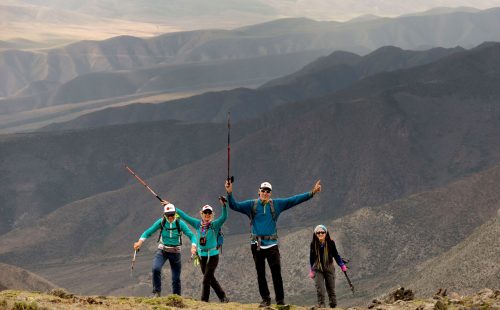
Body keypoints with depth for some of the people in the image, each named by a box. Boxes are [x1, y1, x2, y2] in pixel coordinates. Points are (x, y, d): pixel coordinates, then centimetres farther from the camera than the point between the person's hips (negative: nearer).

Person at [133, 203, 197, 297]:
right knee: (156, 269, -26)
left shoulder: (180, 223, -11)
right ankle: (157, 292, -12)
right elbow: (148, 232, -7)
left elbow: (191, 235, -12)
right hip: (162, 250, 0)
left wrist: (193, 246, -32)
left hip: (175, 252, 0)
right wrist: (140, 241, -23)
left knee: (176, 278, 4)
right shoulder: (161, 222, -9)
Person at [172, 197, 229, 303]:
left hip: (213, 255, -5)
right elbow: (184, 216, 9)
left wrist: (224, 205, -39)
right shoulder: (198, 224, 4)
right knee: (210, 278, 12)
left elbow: (224, 217, -23)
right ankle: (223, 297, 24)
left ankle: (204, 300, -1)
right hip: (202, 255, 5)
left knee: (206, 278, -8)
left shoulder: (215, 225, -8)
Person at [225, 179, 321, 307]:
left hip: (272, 244, -1)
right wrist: (229, 193, -19)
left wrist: (312, 193, 0)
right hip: (257, 244, 1)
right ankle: (265, 299, 14)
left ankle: (280, 300, -2)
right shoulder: (251, 205, 4)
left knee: (276, 273, -6)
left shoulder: (276, 204, 5)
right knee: (260, 274, 6)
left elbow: (294, 200, 5)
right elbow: (234, 205, -2)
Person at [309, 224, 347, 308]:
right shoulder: (313, 244, -8)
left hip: (329, 268, 0)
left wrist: (342, 265, 6)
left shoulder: (330, 243, -10)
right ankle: (321, 306, -5)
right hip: (318, 269, 0)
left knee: (331, 289, 9)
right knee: (320, 290, -10)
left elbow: (336, 254, 2)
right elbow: (311, 257, 4)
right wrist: (312, 270, 8)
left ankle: (333, 306, 22)